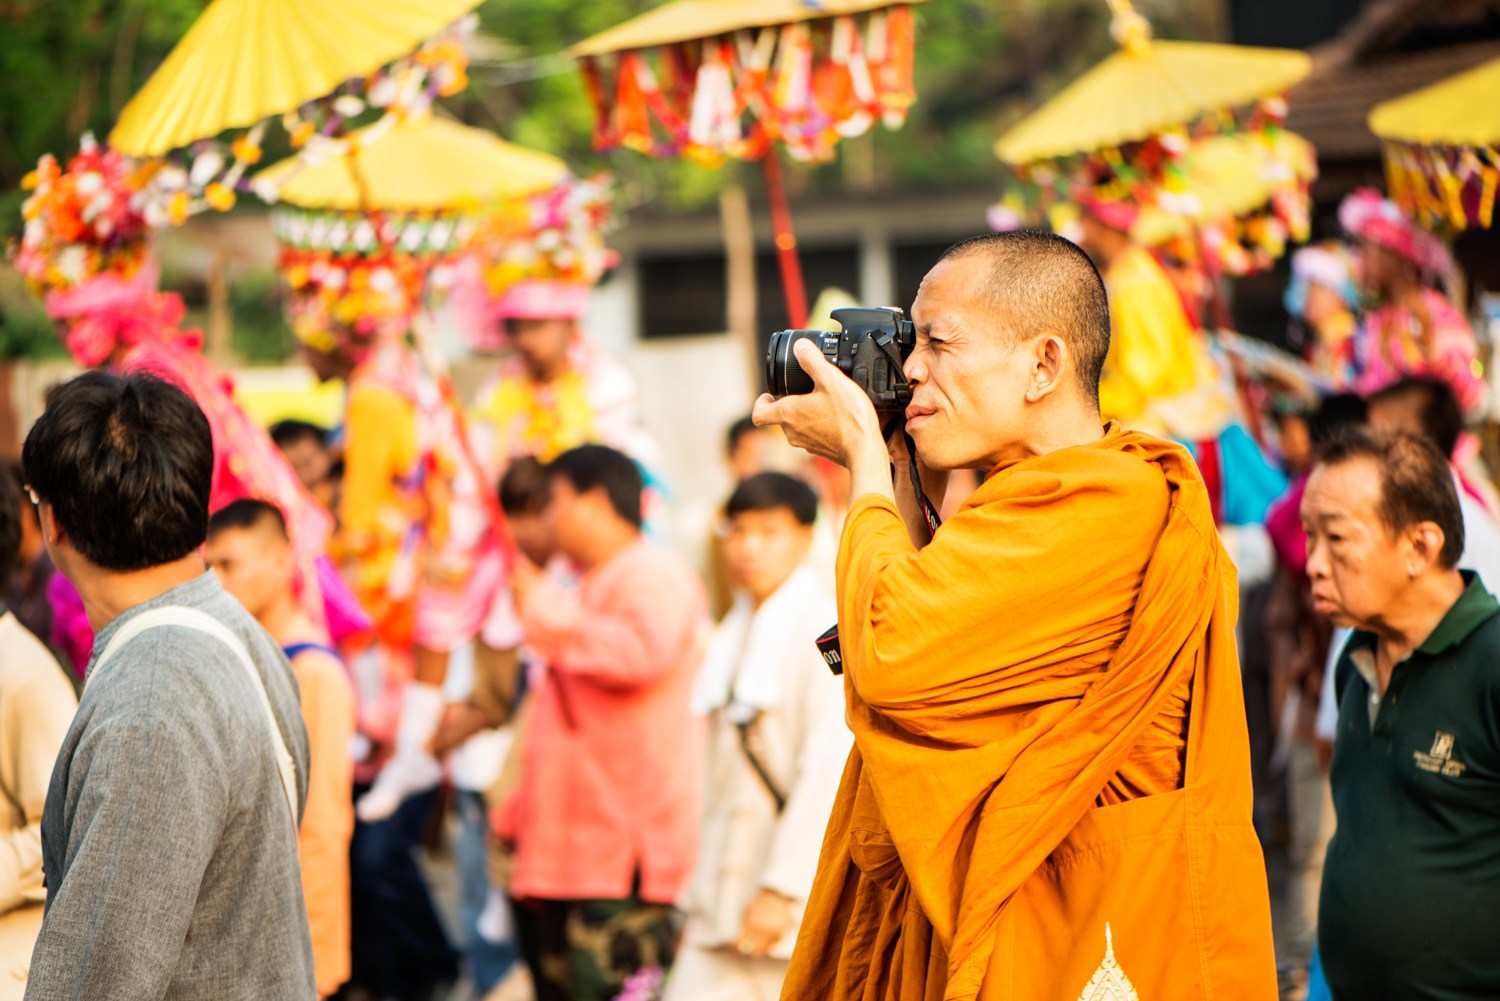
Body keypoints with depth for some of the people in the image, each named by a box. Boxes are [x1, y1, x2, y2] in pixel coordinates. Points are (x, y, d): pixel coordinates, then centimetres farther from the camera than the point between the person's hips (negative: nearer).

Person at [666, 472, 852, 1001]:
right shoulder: (734, 635, 18)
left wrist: (781, 890, -19)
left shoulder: (822, 627, -8)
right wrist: (701, 895, 16)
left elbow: (827, 770, -15)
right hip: (724, 907, 7)